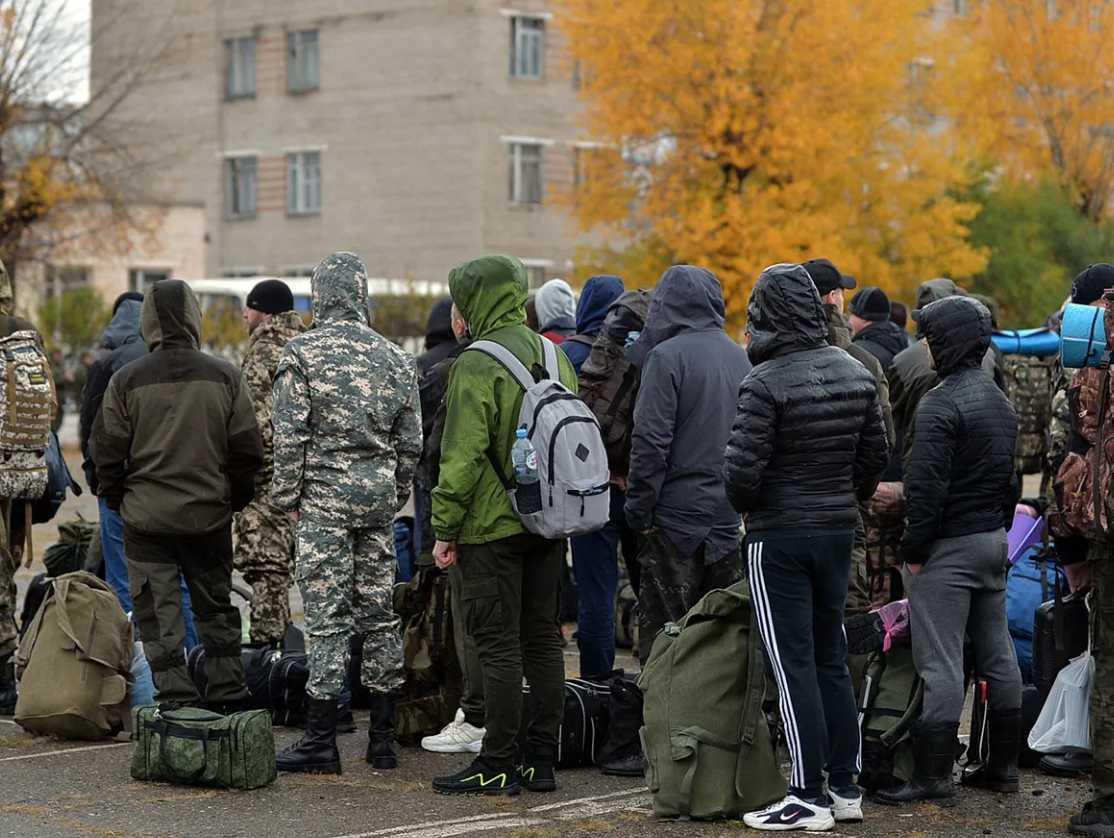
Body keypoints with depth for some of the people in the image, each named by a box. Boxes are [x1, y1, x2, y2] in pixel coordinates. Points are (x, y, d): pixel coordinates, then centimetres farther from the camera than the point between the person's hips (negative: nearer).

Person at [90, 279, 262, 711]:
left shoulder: (127, 379, -7)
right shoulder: (225, 377, -3)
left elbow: (106, 449, -2)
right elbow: (247, 450, 1)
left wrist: (115, 498, 13)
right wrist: (236, 498, 14)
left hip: (146, 517, -2)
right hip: (209, 514, 2)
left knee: (158, 611, 4)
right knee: (215, 607, 16)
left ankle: (176, 698, 1)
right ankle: (228, 695, 19)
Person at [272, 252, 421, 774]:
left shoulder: (302, 353, -6)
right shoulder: (395, 358, 9)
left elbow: (290, 434, -10)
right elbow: (411, 442, 11)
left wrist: (288, 496, -1)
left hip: (325, 496, -4)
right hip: (379, 495, 5)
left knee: (327, 614, -4)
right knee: (380, 612, 9)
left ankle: (321, 741, -3)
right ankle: (383, 737, 14)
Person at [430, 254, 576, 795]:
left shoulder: (477, 364, -14)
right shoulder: (555, 357, 11)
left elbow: (462, 456, -17)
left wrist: (445, 529, -11)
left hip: (494, 525, -8)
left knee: (499, 646, -3)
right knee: (542, 638, 12)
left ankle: (499, 766, 1)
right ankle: (541, 760, 16)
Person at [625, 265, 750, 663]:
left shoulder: (667, 356, -12)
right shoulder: (741, 357, 10)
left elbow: (651, 440, -15)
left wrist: (639, 508, -9)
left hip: (678, 513, -7)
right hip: (730, 515, 7)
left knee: (663, 628, -2)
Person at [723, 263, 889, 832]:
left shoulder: (766, 383, -17)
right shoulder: (856, 374, 5)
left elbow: (742, 469, -19)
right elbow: (876, 454, 11)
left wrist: (744, 504, 2)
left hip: (778, 535, -7)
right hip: (839, 529, 7)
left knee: (793, 664, -2)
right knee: (831, 658, 15)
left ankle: (808, 797, 0)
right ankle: (845, 787, 19)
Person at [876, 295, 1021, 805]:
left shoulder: (941, 403, -17)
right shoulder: (1000, 401, 13)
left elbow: (927, 484, -21)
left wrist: (914, 548, -14)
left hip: (949, 547, -9)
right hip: (993, 540, 9)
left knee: (940, 663, -7)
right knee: (997, 653, 13)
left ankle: (932, 774, -5)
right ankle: (1002, 765, 19)